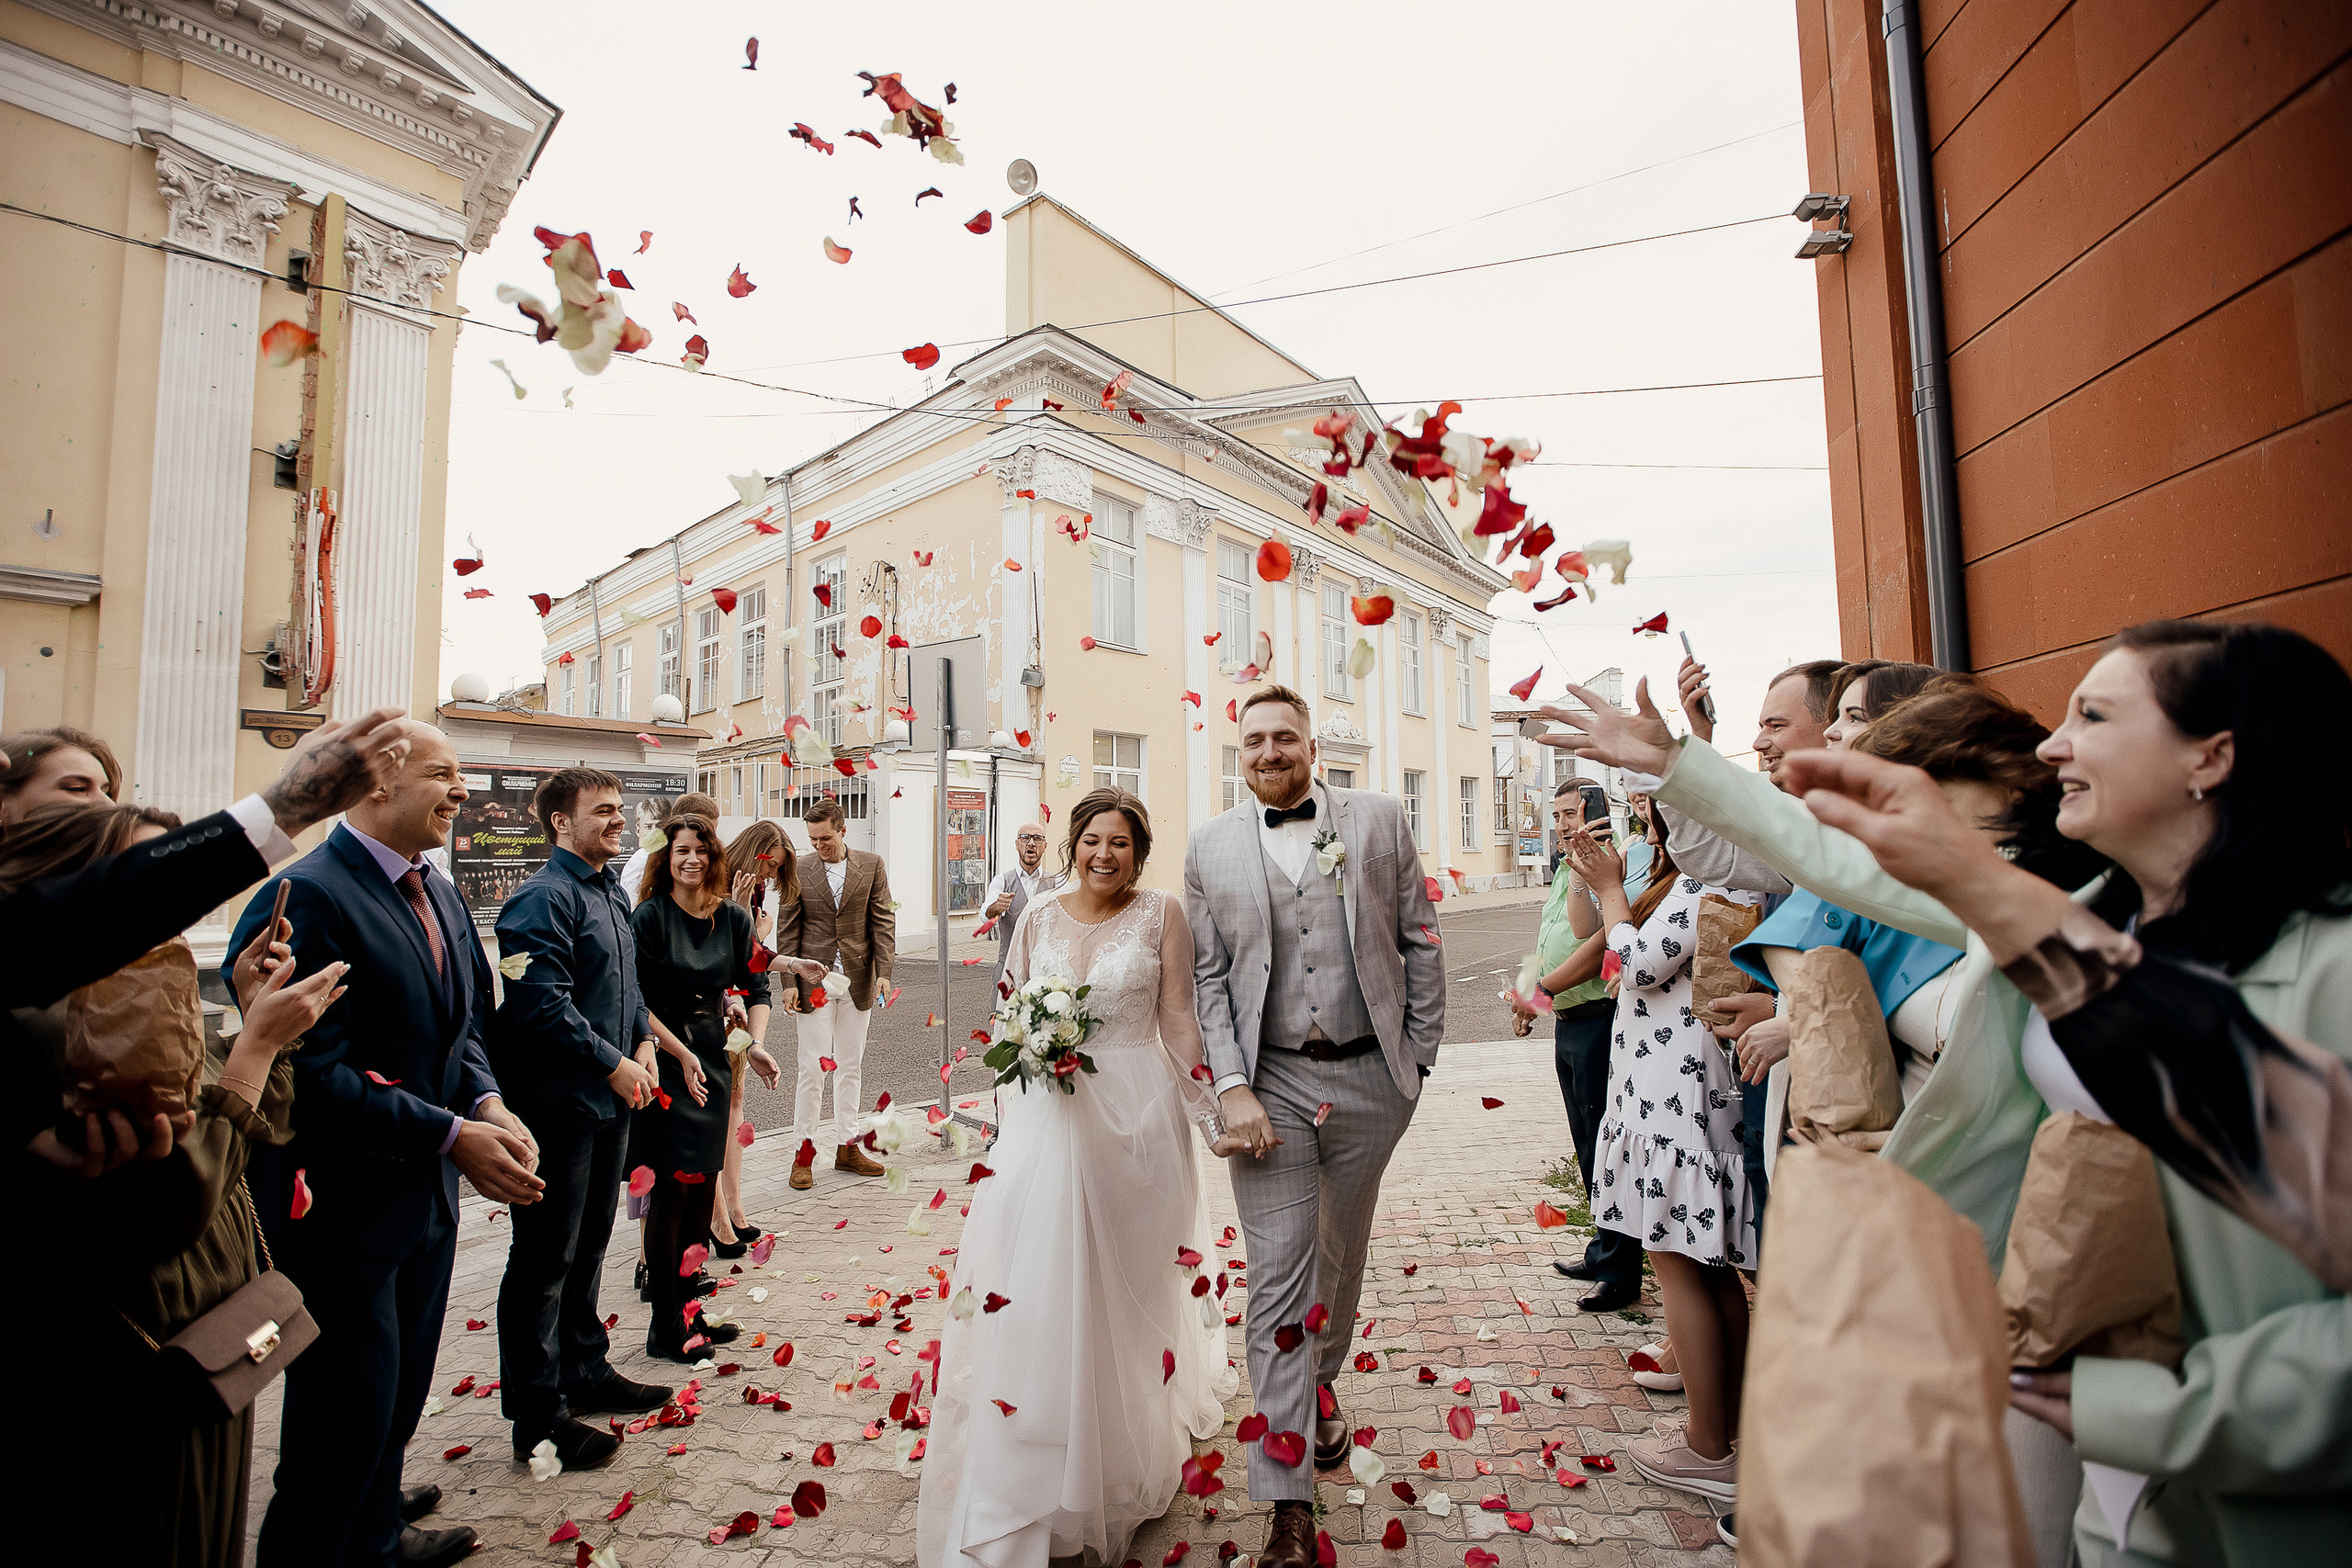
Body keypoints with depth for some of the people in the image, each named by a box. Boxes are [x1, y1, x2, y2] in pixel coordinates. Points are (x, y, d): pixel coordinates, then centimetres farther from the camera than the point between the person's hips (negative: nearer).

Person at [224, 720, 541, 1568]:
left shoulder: (439, 894, 7)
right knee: (346, 1416, 9)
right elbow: (316, 1074, -25)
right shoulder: (308, 896, -21)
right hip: (345, 1206, -8)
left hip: (426, 1198, 9)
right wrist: (453, 1137, -23)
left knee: (400, 1397, 25)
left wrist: (488, 1106, -6)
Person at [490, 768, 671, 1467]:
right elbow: (543, 1005, -23)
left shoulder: (612, 893, 12)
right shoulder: (544, 898, -16)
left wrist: (644, 1042, 7)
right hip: (559, 1104, -9)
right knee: (545, 1260, 3)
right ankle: (538, 1416, 16)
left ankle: (586, 1372, 36)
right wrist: (614, 1064, -18)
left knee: (588, 1248, 21)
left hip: (609, 1101, 9)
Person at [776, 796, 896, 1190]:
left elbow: (882, 921, 2)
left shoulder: (871, 866, 3)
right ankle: (804, 1153, 11)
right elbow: (788, 931, 0)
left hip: (859, 980, 2)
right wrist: (790, 981, -6)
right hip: (815, 980, -2)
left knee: (850, 1066, 10)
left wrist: (883, 972, -7)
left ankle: (847, 1148, 21)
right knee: (812, 1066, -1)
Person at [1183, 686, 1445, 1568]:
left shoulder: (1379, 820, 1)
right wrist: (1233, 1087, -8)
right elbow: (1208, 978, 0)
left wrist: (1420, 1054, 2)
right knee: (1277, 1274, 0)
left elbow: (1419, 939, 4)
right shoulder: (1210, 848, 1)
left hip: (1370, 1075, 1)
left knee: (1342, 1249, 19)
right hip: (1271, 1082, -1)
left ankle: (1322, 1381, 47)